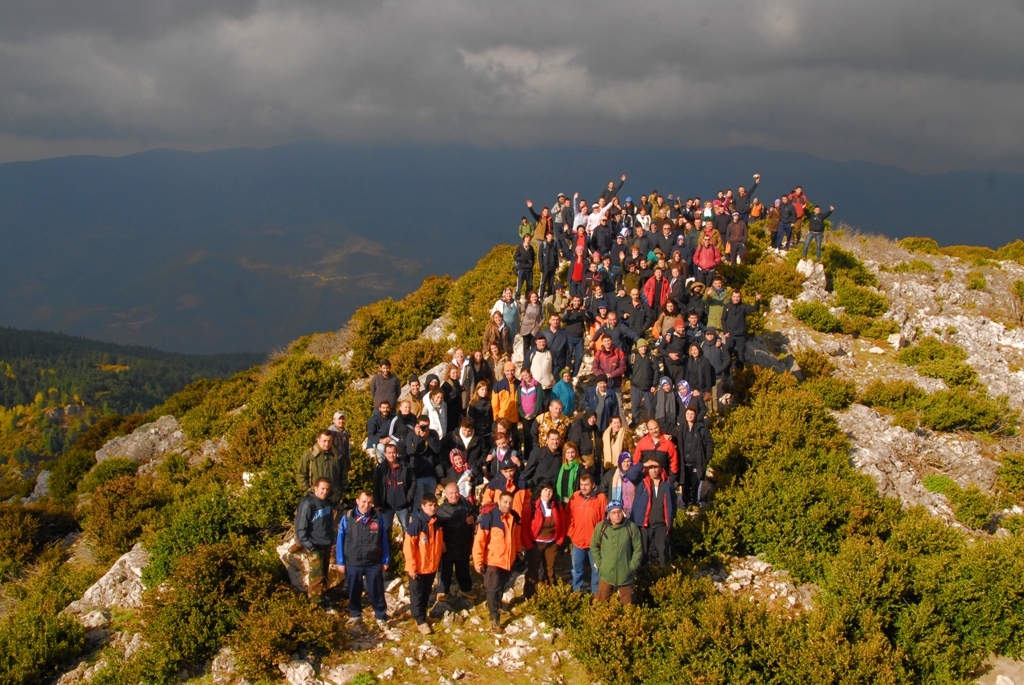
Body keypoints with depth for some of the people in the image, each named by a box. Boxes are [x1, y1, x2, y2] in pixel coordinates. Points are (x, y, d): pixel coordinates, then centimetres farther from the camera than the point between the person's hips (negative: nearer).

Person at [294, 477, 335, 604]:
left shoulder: (327, 502, 4)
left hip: (327, 545, 7)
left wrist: (332, 539, 14)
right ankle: (315, 603, 4)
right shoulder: (307, 504, -19)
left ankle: (321, 596, 31)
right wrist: (308, 546, -18)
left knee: (324, 574, 17)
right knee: (317, 576, -7)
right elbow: (300, 528, -18)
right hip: (315, 547, -7)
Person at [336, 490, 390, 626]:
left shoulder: (378, 518, -3)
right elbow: (340, 540, -2)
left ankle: (381, 617, 20)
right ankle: (355, 615, 34)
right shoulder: (347, 518, -7)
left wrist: (385, 561, 4)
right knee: (354, 591, 16)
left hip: (374, 563, 0)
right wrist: (340, 562, -2)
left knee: (376, 592, 6)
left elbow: (384, 541, 3)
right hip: (352, 563, 0)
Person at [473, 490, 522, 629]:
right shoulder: (489, 517, -21)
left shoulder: (515, 517, -5)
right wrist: (478, 561, -16)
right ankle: (494, 616, 13)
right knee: (493, 588, 0)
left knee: (501, 585, 21)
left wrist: (518, 551, 20)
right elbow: (479, 540, -18)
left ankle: (496, 603, 44)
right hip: (492, 559, -5)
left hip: (508, 559, 5)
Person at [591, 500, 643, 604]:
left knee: (627, 605, 10)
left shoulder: (631, 527, -8)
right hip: (606, 574, 1)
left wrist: (632, 567, -3)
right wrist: (599, 563, 2)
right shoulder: (601, 527, -6)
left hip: (625, 575, -1)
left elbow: (638, 549, 0)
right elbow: (594, 546, 8)